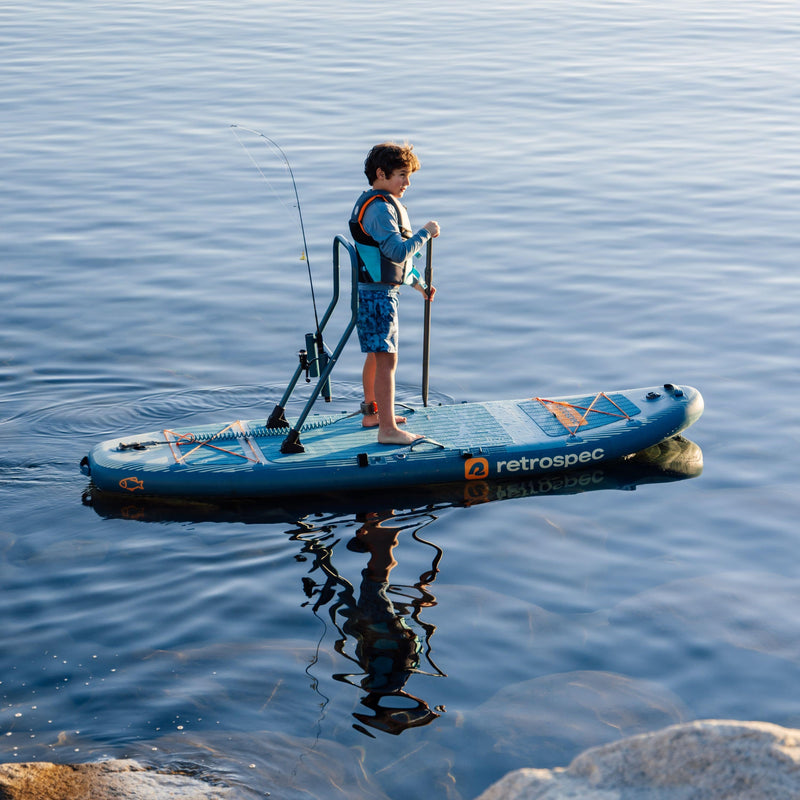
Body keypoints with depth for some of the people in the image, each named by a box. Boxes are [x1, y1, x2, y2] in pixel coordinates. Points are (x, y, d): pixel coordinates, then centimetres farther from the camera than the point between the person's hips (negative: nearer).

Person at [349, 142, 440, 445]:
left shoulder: (384, 204, 16)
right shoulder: (380, 208, -19)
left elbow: (395, 255, 23)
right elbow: (399, 252, -28)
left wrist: (418, 283, 22)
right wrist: (425, 232, -15)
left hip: (382, 290, 11)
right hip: (377, 294, -11)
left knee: (376, 355, 20)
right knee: (386, 358, -11)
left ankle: (371, 413, 32)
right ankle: (387, 429, -10)